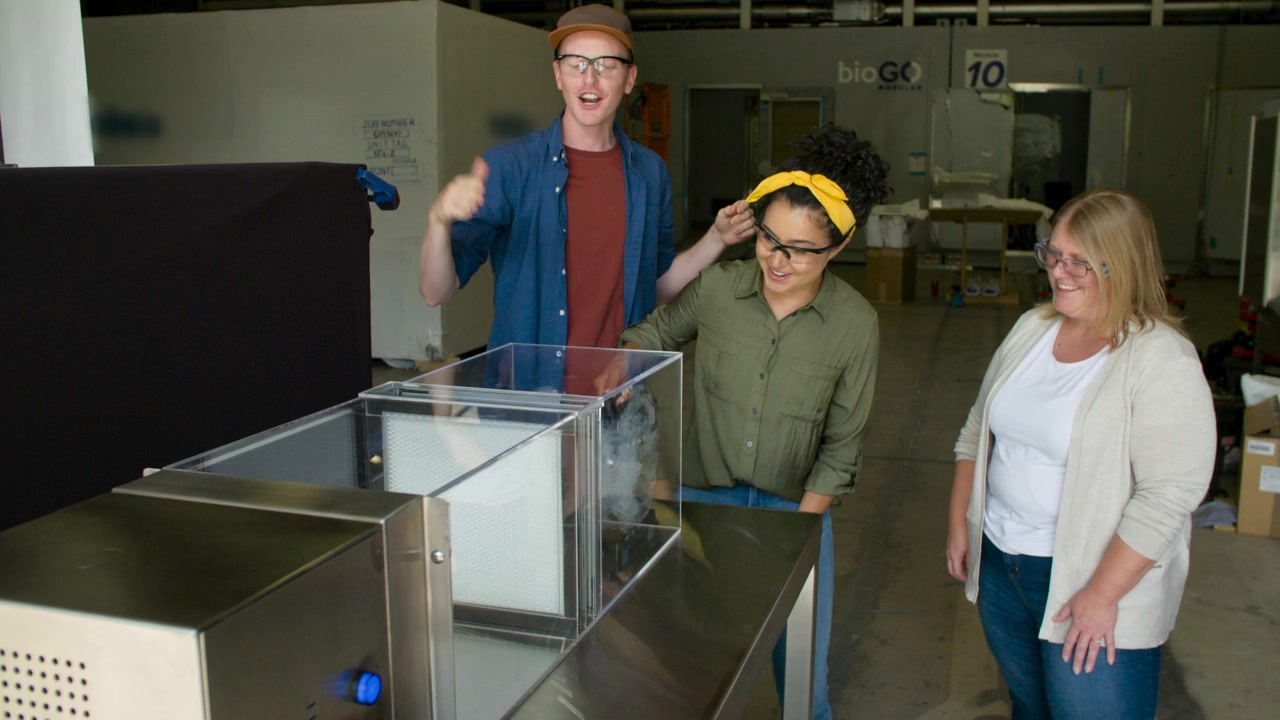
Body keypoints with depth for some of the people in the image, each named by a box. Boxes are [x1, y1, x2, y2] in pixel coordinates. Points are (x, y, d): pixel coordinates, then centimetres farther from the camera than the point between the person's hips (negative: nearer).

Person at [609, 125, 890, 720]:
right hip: (702, 498, 1)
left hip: (796, 511, 0)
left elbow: (841, 447, -4)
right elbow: (658, 331, 11)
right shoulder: (717, 288, -9)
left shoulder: (855, 324, -10)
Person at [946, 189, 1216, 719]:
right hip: (999, 562, 6)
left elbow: (1168, 495, -22)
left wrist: (1103, 595, -21)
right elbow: (978, 432, 12)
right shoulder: (1032, 328, 4)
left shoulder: (1162, 361, -18)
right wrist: (959, 524, 9)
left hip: (1095, 579, -6)